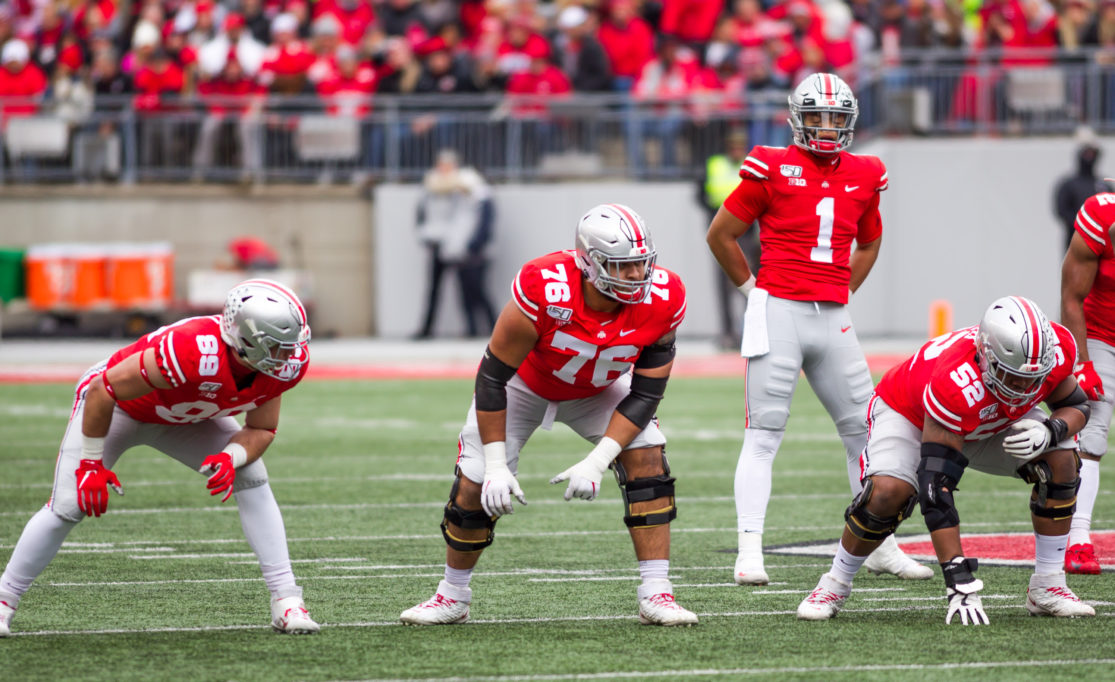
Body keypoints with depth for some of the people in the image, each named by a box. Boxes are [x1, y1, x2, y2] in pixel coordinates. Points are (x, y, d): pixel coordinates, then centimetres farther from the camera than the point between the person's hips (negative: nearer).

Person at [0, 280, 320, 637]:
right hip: (118, 405, -5)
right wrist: (90, 463, -22)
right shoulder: (192, 354, -45)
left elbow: (261, 429, -7)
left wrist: (232, 457, -30)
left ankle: (285, 600, -6)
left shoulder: (285, 364, -26)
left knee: (251, 478, -10)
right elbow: (104, 390, -32)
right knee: (69, 506, -10)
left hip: (183, 416, 5)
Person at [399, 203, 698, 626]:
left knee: (646, 459, -19)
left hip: (597, 392, 2)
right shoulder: (544, 293, -41)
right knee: (477, 485, -9)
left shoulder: (660, 301, -31)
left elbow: (646, 393, -20)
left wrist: (597, 462, -28)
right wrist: (496, 465, -27)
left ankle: (655, 595, -14)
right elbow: (492, 378, -28)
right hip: (524, 384, -2)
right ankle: (452, 596, 16)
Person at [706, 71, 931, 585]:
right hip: (778, 313, -5)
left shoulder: (863, 177, 10)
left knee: (866, 431, 7)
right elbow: (720, 235, 3)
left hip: (833, 320, 5)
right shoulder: (773, 168, -5)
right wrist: (754, 289, 6)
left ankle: (881, 547, 18)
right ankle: (749, 551, -7)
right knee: (763, 436, -6)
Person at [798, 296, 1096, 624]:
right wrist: (960, 582, -47)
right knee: (888, 492, -31)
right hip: (908, 413, -5)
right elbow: (936, 488, -44)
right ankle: (835, 584, -6)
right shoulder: (956, 382, -45)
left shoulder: (1055, 349, -30)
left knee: (1061, 459, -17)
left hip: (995, 422, 5)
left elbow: (1077, 407, -8)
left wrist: (1049, 431, -35)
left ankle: (1047, 587, -5)